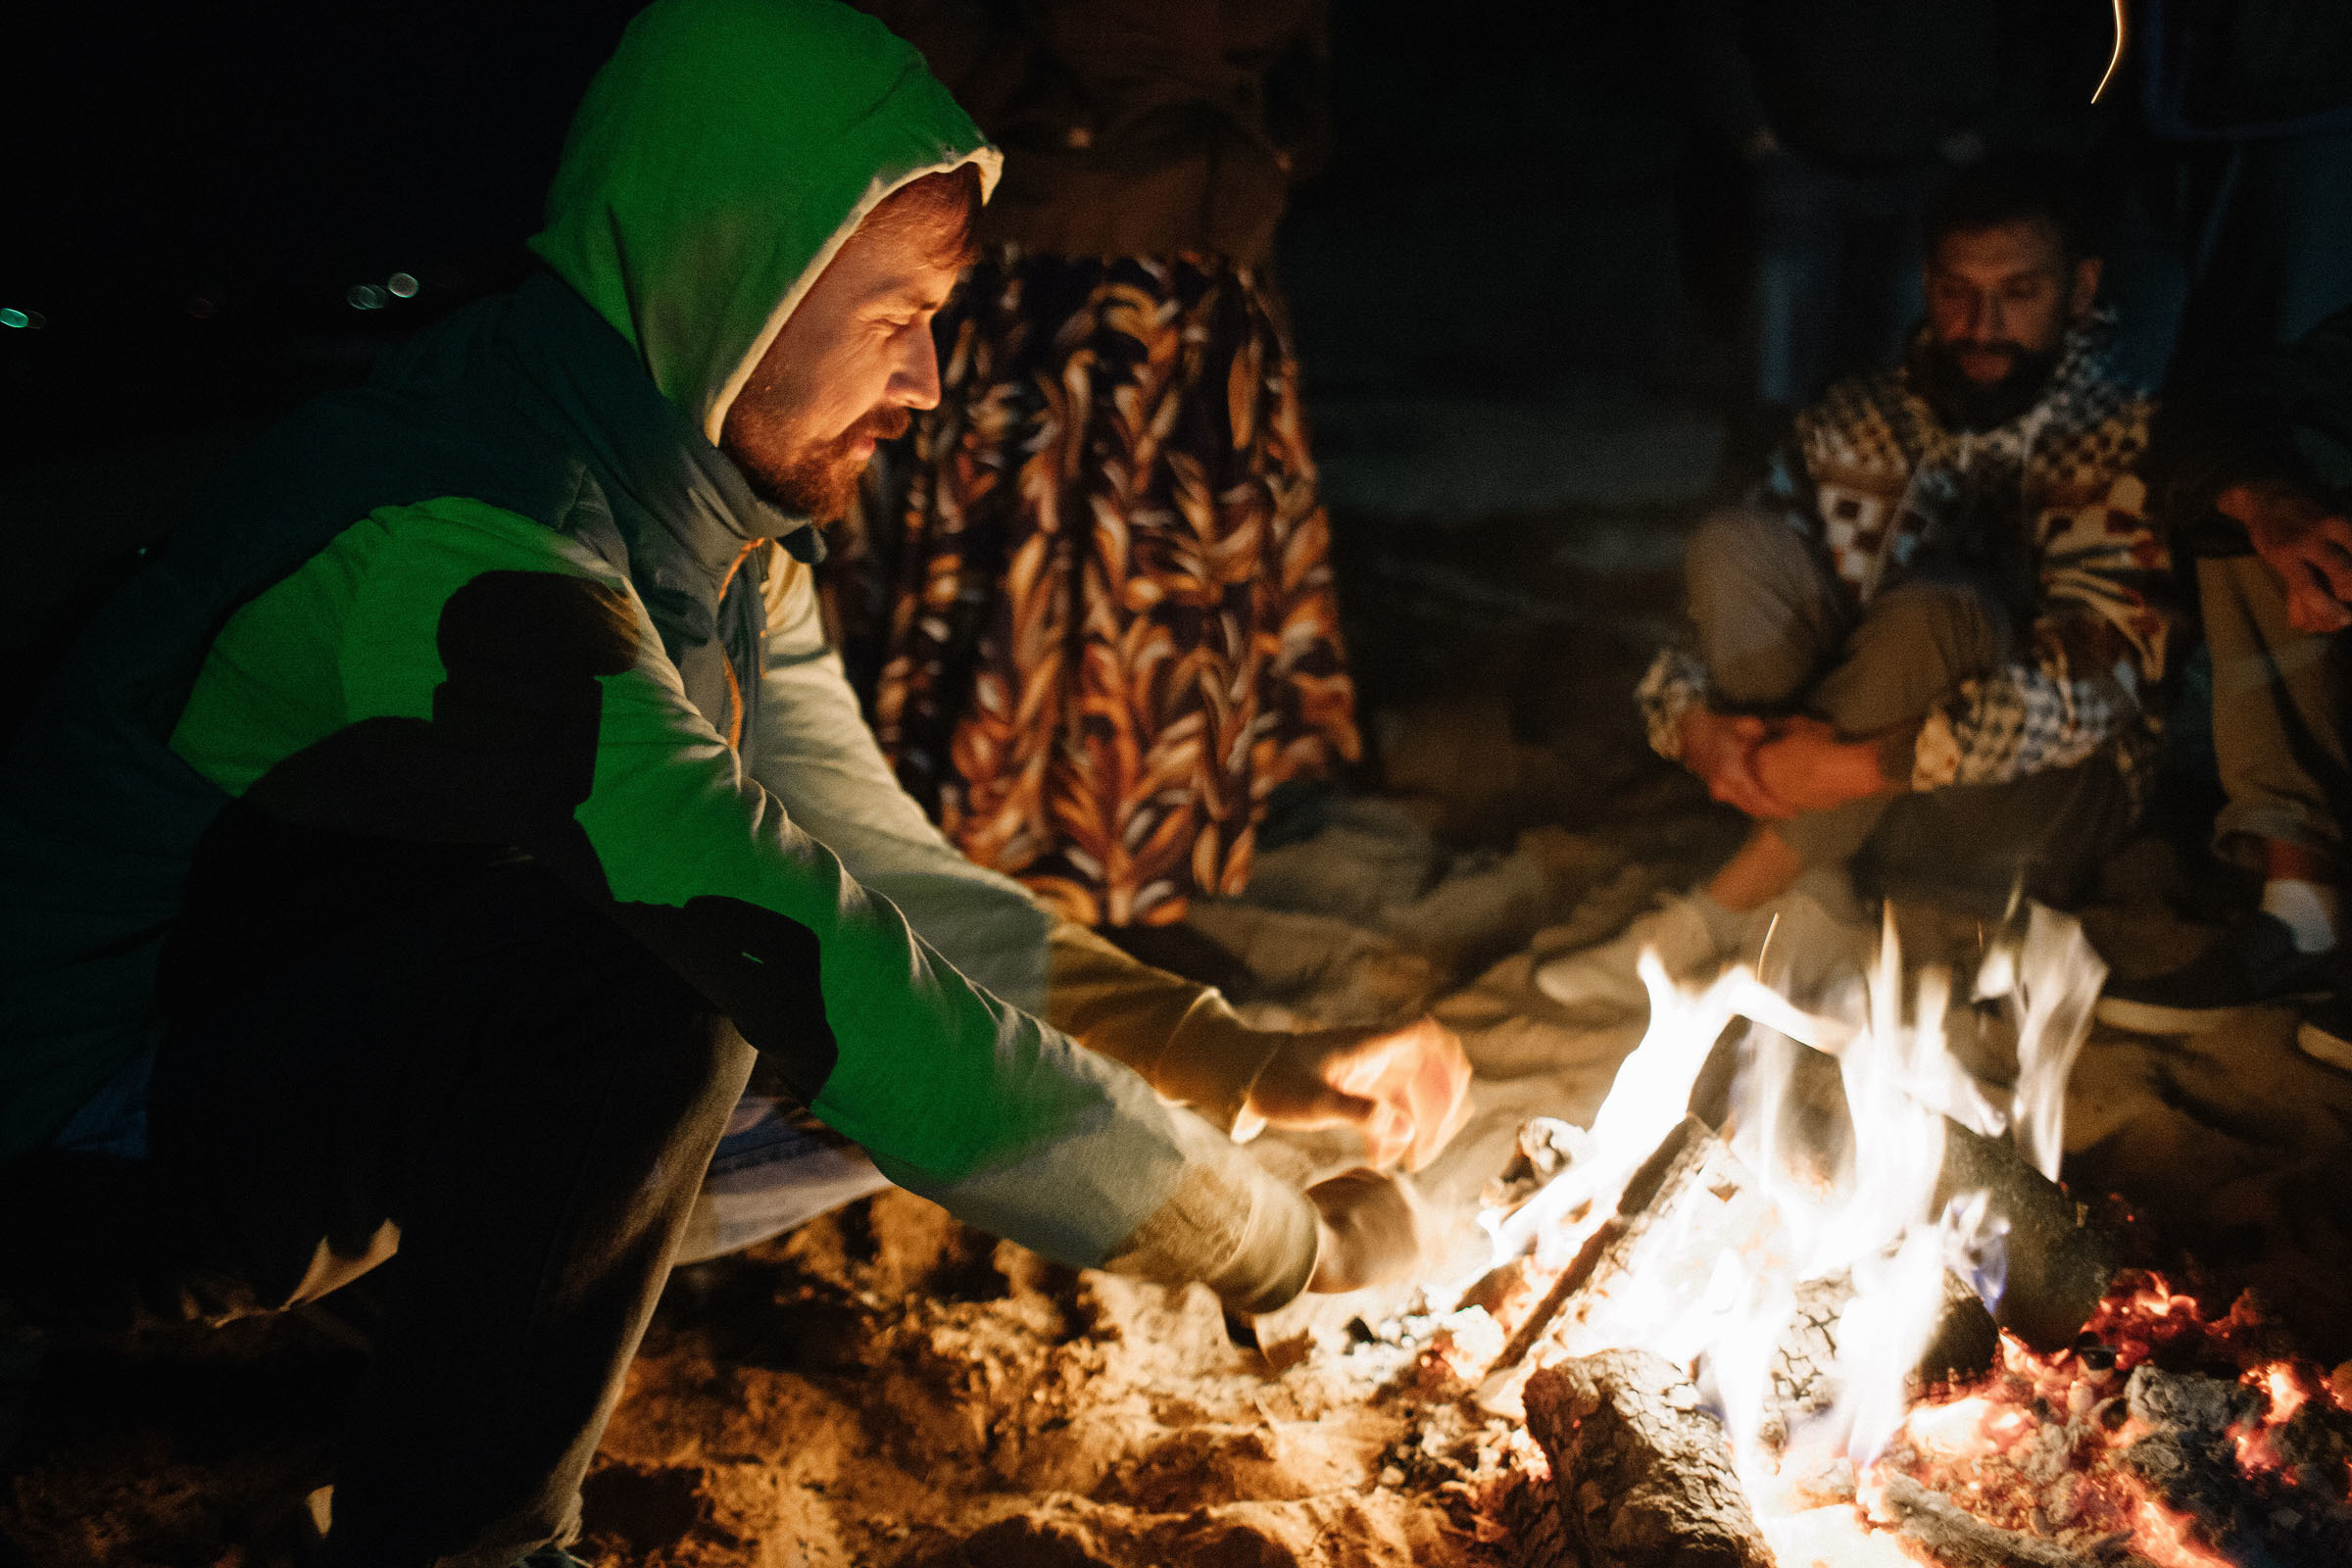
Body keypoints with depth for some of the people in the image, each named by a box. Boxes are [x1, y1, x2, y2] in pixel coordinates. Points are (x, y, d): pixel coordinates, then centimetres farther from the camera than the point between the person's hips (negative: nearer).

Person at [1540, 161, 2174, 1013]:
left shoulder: (2122, 446, -12)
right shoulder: (1859, 422, 5)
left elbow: (2098, 678, -25)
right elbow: (1721, 594, 3)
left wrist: (1862, 764, -32)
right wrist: (1698, 725, -21)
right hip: (1834, 781, 4)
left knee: (1934, 610, -35)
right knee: (1736, 542, -17)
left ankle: (1716, 915, -24)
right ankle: (1809, 889, -19)